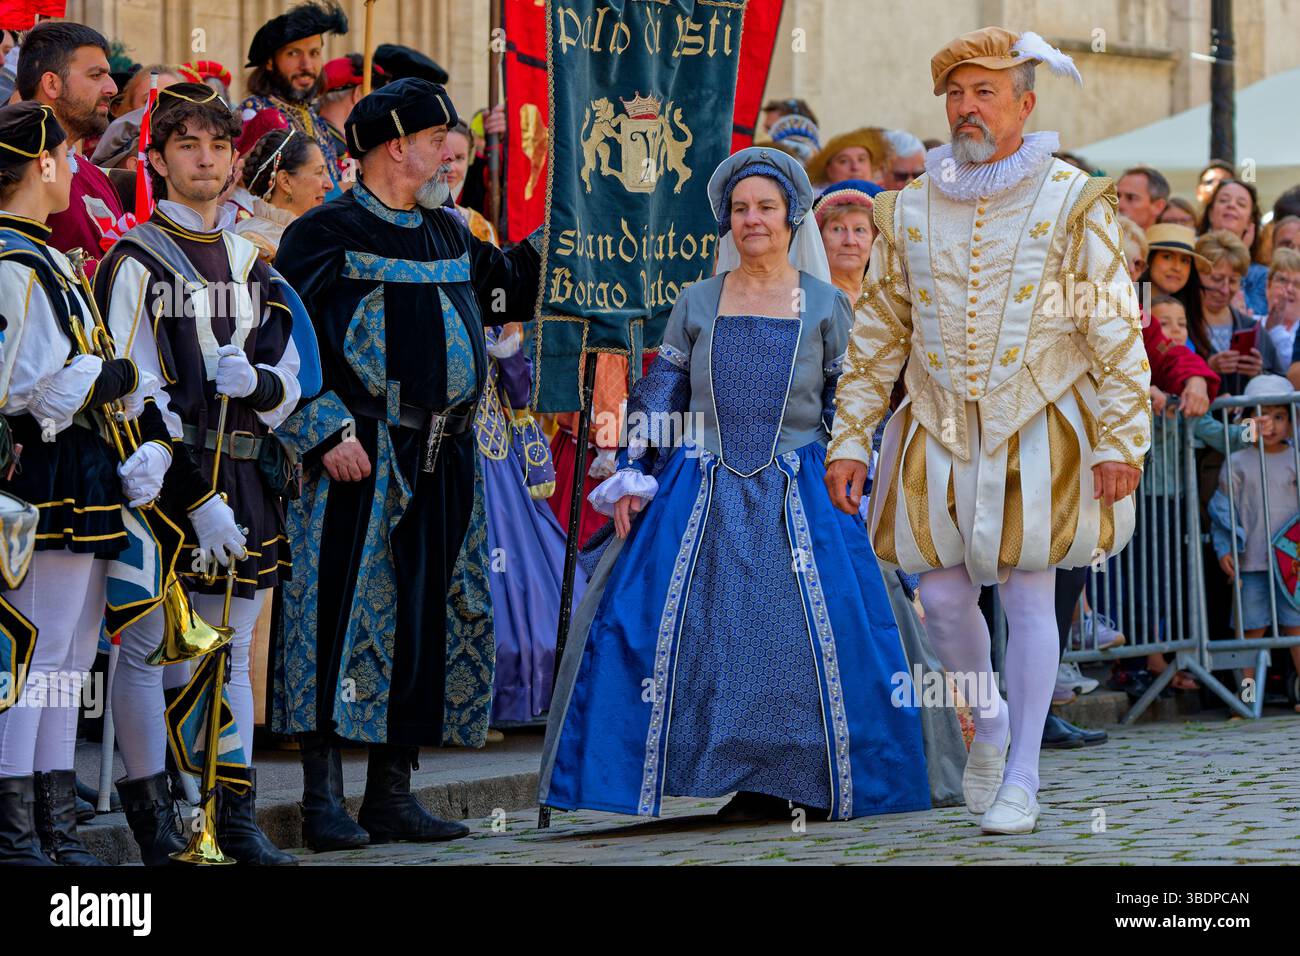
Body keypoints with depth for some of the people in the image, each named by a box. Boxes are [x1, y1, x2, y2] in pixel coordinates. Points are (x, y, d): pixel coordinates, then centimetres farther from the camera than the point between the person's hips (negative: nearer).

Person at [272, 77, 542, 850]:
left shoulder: (449, 233, 16)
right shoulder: (328, 234, -5)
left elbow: (506, 293, 28)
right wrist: (327, 433, -16)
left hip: (444, 460, 7)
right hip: (361, 460, -7)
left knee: (429, 621, 8)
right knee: (348, 618, -9)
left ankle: (392, 795, 15)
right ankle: (324, 799, -5)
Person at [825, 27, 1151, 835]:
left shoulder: (1072, 202, -3)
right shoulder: (910, 210, 7)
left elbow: (1117, 333, -4)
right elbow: (877, 337, 11)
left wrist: (1120, 441, -11)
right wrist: (850, 440, 5)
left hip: (1038, 430, -3)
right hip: (939, 433, 3)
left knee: (1029, 598, -2)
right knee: (943, 596, 1)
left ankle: (1023, 777, 8)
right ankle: (988, 717, 31)